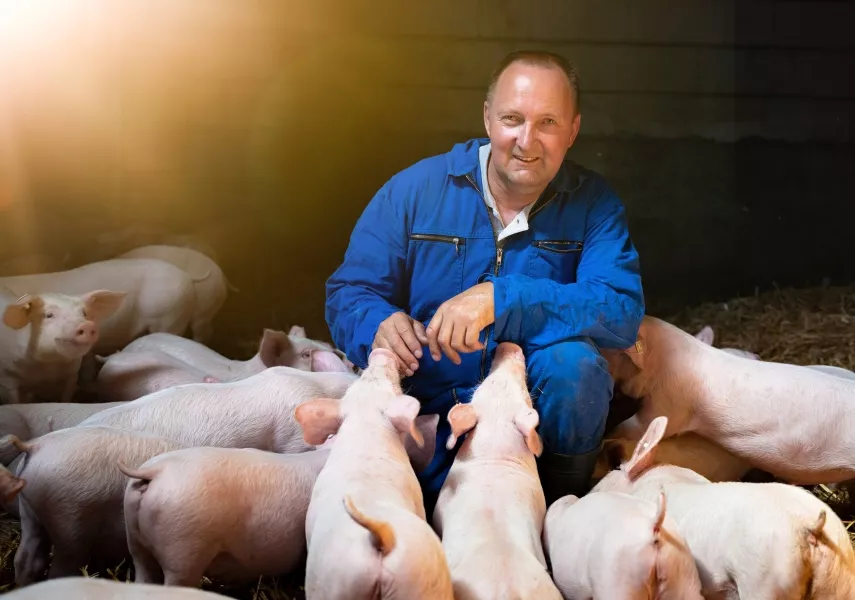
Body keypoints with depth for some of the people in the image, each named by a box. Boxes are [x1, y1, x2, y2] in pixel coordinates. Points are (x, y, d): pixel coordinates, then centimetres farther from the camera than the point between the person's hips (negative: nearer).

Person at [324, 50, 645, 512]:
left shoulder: (594, 205, -3)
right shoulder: (413, 191, -1)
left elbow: (622, 312, -18)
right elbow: (348, 292, 2)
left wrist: (501, 300, -31)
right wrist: (379, 326, -24)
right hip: (425, 413, 0)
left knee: (572, 364, -31)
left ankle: (562, 513, -5)